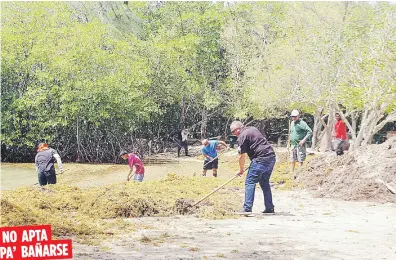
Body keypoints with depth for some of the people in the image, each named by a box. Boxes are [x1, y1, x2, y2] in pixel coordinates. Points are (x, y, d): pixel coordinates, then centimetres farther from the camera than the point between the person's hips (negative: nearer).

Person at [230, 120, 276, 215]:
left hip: (261, 159, -9)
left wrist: (241, 170, 11)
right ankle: (270, 208, 18)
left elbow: (242, 156, -4)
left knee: (250, 182, -4)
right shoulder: (253, 129, 20)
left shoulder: (242, 136, -6)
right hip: (271, 157, 9)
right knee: (265, 183, 18)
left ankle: (247, 209, -10)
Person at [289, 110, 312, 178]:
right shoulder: (292, 123, 11)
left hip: (300, 145, -7)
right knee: (292, 160, 9)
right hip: (293, 144, 7)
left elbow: (310, 132, -19)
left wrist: (304, 140, -23)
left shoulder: (302, 123, -13)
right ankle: (292, 173, 17)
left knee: (301, 160, -2)